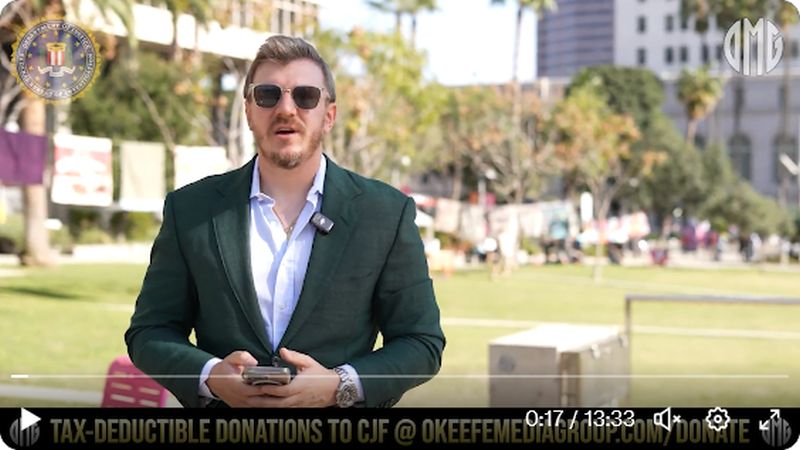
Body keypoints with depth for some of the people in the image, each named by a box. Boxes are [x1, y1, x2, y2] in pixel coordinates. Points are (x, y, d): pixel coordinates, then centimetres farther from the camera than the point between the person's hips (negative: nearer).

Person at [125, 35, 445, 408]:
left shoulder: (387, 213, -4)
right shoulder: (191, 209, 0)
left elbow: (422, 343, -2)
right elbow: (149, 332, 3)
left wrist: (341, 385, -18)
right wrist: (209, 375, -16)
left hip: (342, 414, -1)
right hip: (222, 403, 1)